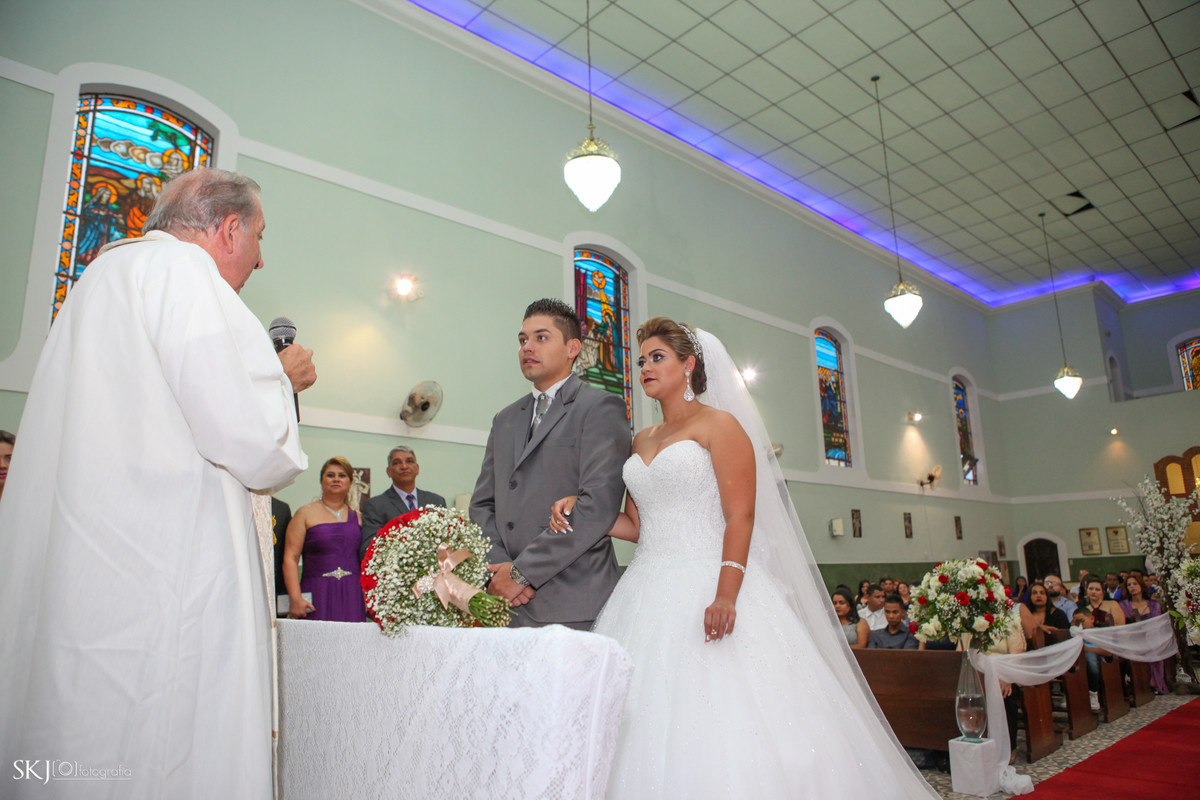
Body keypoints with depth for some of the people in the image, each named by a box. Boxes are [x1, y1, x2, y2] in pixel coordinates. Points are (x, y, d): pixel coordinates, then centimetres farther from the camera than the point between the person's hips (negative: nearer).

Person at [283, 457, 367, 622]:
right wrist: (295, 598, -12)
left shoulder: (357, 517, 15)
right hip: (318, 596, -2)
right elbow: (290, 558, -1)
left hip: (352, 596, 2)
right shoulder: (306, 514, 6)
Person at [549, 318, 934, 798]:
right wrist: (579, 513, 3)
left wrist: (726, 594, -23)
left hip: (707, 590, -6)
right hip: (649, 593, 6)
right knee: (650, 723, 4)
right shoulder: (641, 442, 19)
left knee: (725, 727, -9)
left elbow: (741, 516, -11)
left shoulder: (719, 425, -1)